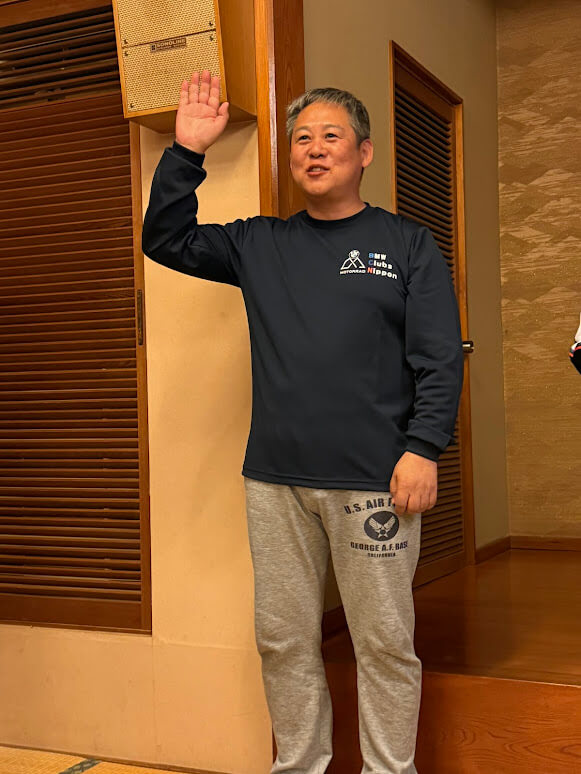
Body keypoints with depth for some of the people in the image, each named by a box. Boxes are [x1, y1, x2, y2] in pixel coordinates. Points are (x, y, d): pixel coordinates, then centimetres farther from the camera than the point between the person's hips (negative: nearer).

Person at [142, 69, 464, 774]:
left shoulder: (407, 245, 5)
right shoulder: (259, 245, 14)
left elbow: (440, 359, 0)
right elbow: (165, 240, 12)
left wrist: (423, 448, -12)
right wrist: (187, 152, 1)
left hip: (374, 480, -3)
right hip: (275, 479, 3)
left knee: (384, 642, 4)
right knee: (282, 638, 10)